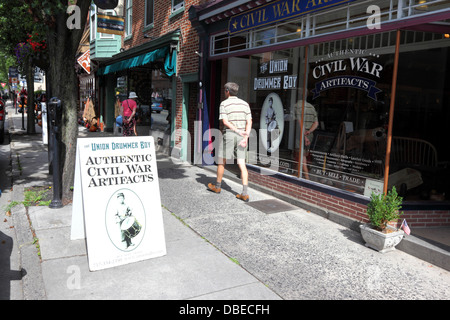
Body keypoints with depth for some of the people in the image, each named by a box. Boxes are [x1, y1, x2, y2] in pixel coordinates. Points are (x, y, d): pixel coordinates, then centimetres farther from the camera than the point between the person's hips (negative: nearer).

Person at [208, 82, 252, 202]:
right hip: (242, 137, 4)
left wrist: (239, 132, -14)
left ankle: (217, 186, 29)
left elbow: (225, 121, -14)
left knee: (221, 160, 14)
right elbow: (249, 122, 0)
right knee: (242, 164, 0)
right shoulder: (245, 104, 9)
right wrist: (246, 137, -9)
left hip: (229, 135, -4)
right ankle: (245, 193, -7)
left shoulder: (224, 104, -3)